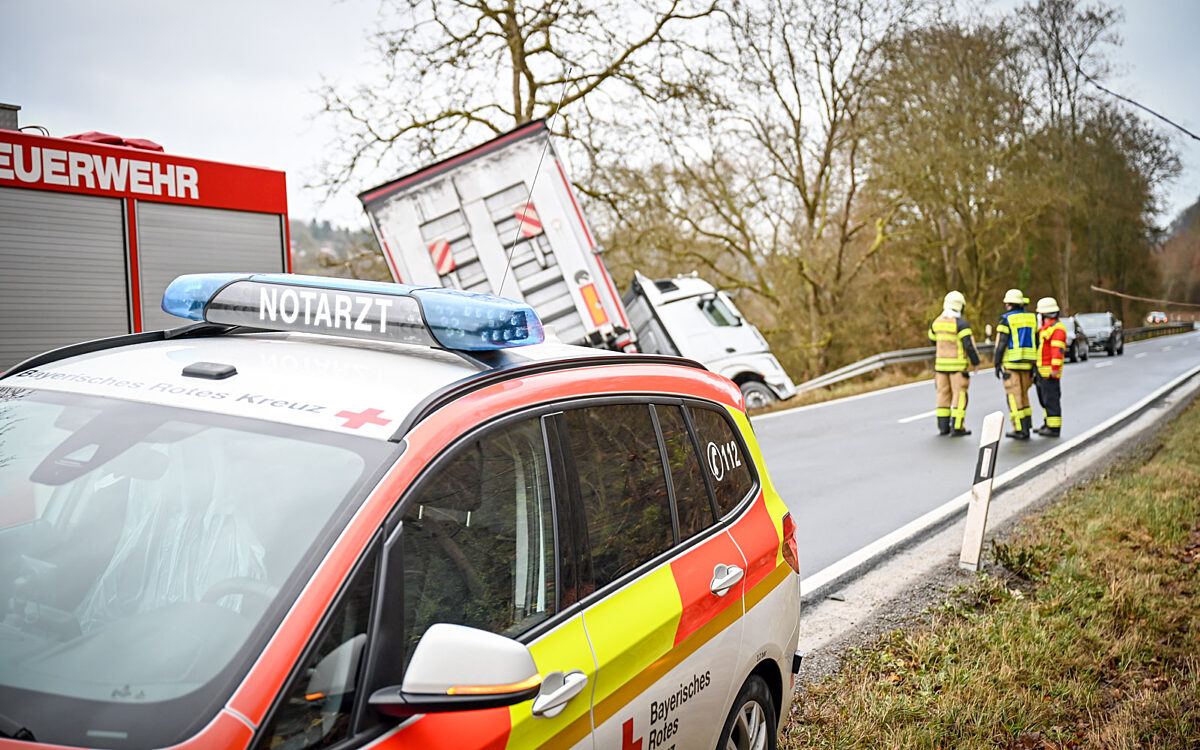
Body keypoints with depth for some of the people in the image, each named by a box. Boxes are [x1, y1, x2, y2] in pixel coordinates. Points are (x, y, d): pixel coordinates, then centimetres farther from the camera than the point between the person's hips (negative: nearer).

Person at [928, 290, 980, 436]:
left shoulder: (937, 321, 4)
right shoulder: (960, 323, -14)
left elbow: (933, 339, 19)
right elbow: (969, 345, -16)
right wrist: (976, 362, -5)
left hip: (941, 363, 6)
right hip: (958, 365, -6)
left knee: (943, 394, 10)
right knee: (959, 395, -1)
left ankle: (943, 426, 13)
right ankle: (956, 428, -3)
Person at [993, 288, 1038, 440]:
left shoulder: (1006, 319, -9)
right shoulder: (1032, 318, 8)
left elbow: (1001, 343, -13)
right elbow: (1036, 343, 9)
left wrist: (997, 364, -8)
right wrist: (1034, 365, 15)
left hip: (1011, 364, -6)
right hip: (1027, 363, 6)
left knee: (1014, 396, -2)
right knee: (1023, 394, 17)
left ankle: (1021, 430, -3)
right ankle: (1026, 426, 18)